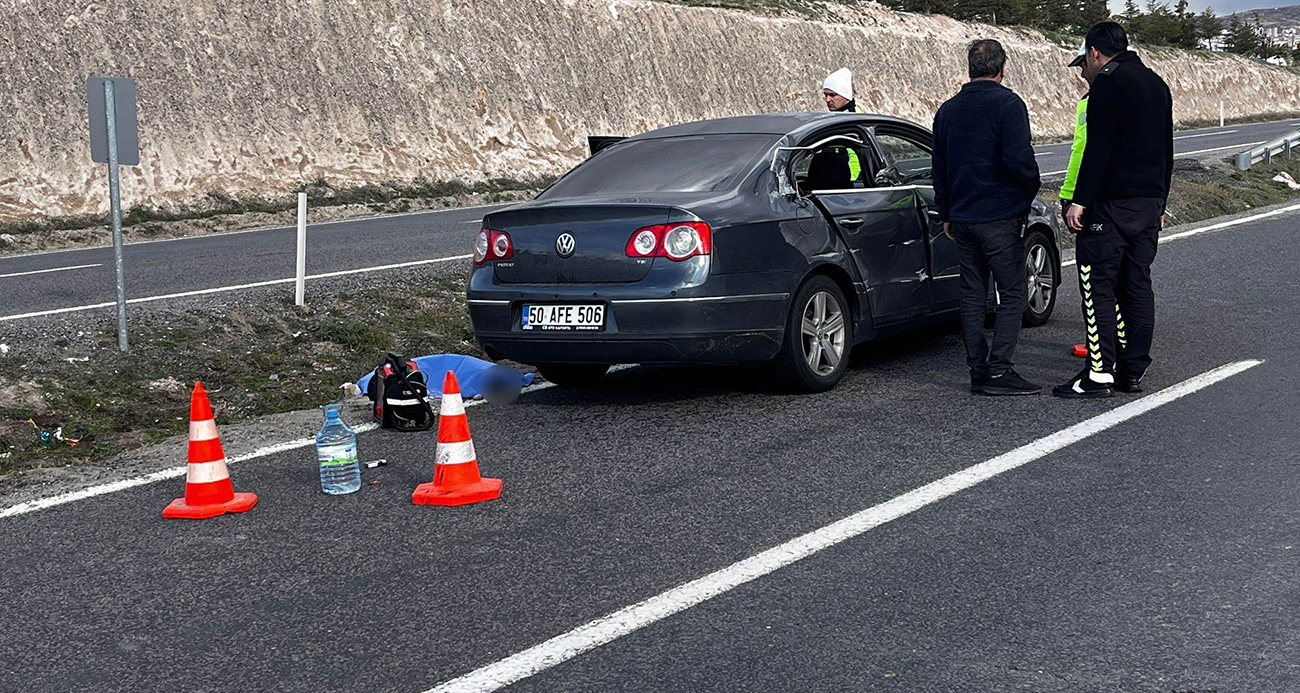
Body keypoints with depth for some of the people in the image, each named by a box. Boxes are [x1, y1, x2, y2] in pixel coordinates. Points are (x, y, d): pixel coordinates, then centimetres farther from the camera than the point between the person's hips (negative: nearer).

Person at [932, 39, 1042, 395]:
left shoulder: (948, 110, 12)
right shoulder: (1008, 104, -9)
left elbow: (939, 169, 17)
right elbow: (1019, 159, -20)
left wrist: (947, 215, 24)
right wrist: (1031, 187, 0)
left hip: (962, 217, 6)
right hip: (1000, 218, -6)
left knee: (972, 296, 10)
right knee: (1013, 293, 0)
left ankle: (978, 369, 11)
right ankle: (998, 369, -6)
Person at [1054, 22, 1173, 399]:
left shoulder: (1107, 84, -10)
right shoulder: (1157, 84, 18)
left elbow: (1098, 149, -18)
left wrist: (1079, 201, -18)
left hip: (1111, 202, -8)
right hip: (1149, 204, 9)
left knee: (1098, 286, -5)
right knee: (1137, 284, 10)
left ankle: (1100, 373, -7)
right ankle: (1133, 371, 12)